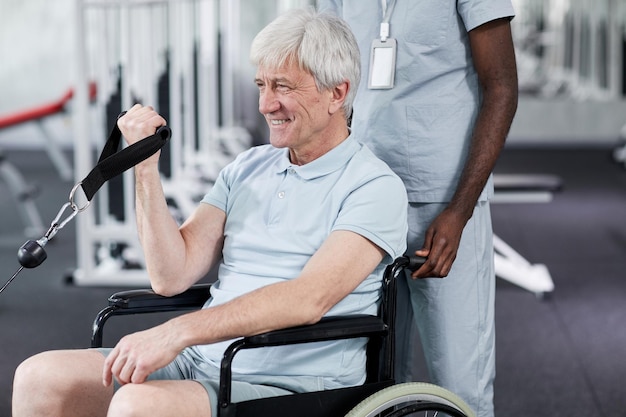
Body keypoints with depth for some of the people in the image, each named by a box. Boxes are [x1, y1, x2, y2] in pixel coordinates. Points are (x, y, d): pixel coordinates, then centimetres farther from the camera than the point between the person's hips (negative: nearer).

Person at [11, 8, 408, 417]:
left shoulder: (374, 186, -6)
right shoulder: (248, 168, 15)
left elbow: (309, 298, -21)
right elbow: (172, 276, 7)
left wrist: (177, 331, -28)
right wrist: (146, 165, -2)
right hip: (201, 363, 7)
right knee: (39, 379, -11)